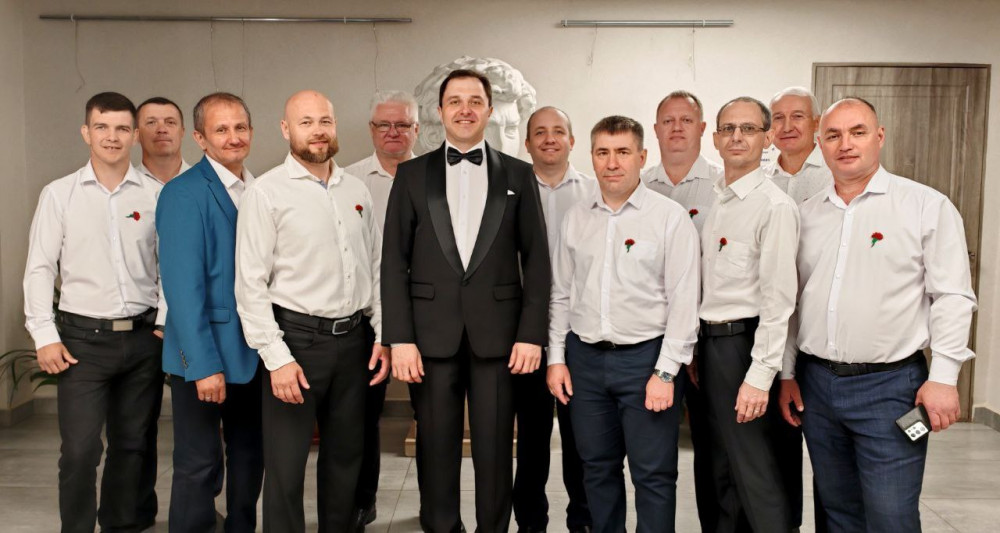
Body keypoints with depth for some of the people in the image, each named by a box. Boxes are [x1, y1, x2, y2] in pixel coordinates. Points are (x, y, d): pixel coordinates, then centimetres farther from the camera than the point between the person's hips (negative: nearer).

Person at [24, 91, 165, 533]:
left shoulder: (156, 194, 2)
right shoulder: (59, 194, 1)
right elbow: (40, 268, 2)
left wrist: (166, 326, 1)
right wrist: (45, 336, -4)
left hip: (143, 338, 1)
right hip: (83, 338, -1)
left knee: (132, 444, 12)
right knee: (80, 449, -3)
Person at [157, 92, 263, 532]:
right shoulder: (184, 194, -12)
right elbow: (183, 285, -17)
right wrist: (205, 364, -21)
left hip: (256, 351, 7)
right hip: (206, 354, -7)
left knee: (250, 459, 17)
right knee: (200, 467, 3)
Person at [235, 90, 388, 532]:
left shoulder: (356, 190, 9)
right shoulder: (266, 193, -6)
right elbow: (251, 285, -9)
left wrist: (383, 336, 5)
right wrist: (277, 358, -14)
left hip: (353, 338, 5)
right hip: (296, 337, -4)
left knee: (346, 456, 16)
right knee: (286, 467, 3)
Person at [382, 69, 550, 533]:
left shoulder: (518, 175, 7)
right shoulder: (412, 174, 7)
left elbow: (536, 260, 4)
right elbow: (395, 261, 2)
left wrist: (531, 334, -4)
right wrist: (400, 338, -5)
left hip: (498, 334, 0)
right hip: (432, 334, 1)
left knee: (495, 451, 7)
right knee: (436, 449, 9)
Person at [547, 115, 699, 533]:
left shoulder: (670, 217, -5)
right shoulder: (575, 218, 8)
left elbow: (684, 301, -8)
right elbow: (561, 294, 12)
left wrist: (666, 371, -11)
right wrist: (556, 358, 6)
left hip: (646, 356, -4)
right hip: (585, 357, 4)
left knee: (654, 475, 3)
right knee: (597, 468, 14)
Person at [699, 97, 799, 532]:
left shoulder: (775, 206, -13)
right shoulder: (715, 201, 11)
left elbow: (778, 300, -17)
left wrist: (759, 377, -20)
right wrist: (697, 350, 12)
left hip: (744, 344, -8)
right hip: (710, 343, 8)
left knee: (755, 471, -1)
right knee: (723, 468, 19)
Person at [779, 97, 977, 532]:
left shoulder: (927, 206, -3)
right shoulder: (806, 214, 9)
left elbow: (952, 296, -6)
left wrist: (943, 376, -12)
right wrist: (788, 374, 11)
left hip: (890, 385, -4)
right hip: (816, 383, 5)